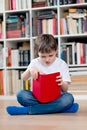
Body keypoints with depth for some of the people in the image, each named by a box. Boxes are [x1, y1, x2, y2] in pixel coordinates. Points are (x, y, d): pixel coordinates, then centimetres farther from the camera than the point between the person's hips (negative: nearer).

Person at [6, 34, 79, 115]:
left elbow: (65, 89, -3)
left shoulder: (61, 64, 2)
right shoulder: (35, 63, 7)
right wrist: (30, 70, -23)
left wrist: (62, 83, -26)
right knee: (21, 94, -27)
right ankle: (58, 107, -30)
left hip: (56, 98, -1)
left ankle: (26, 110, -32)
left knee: (68, 98, -34)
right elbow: (23, 78, -3)